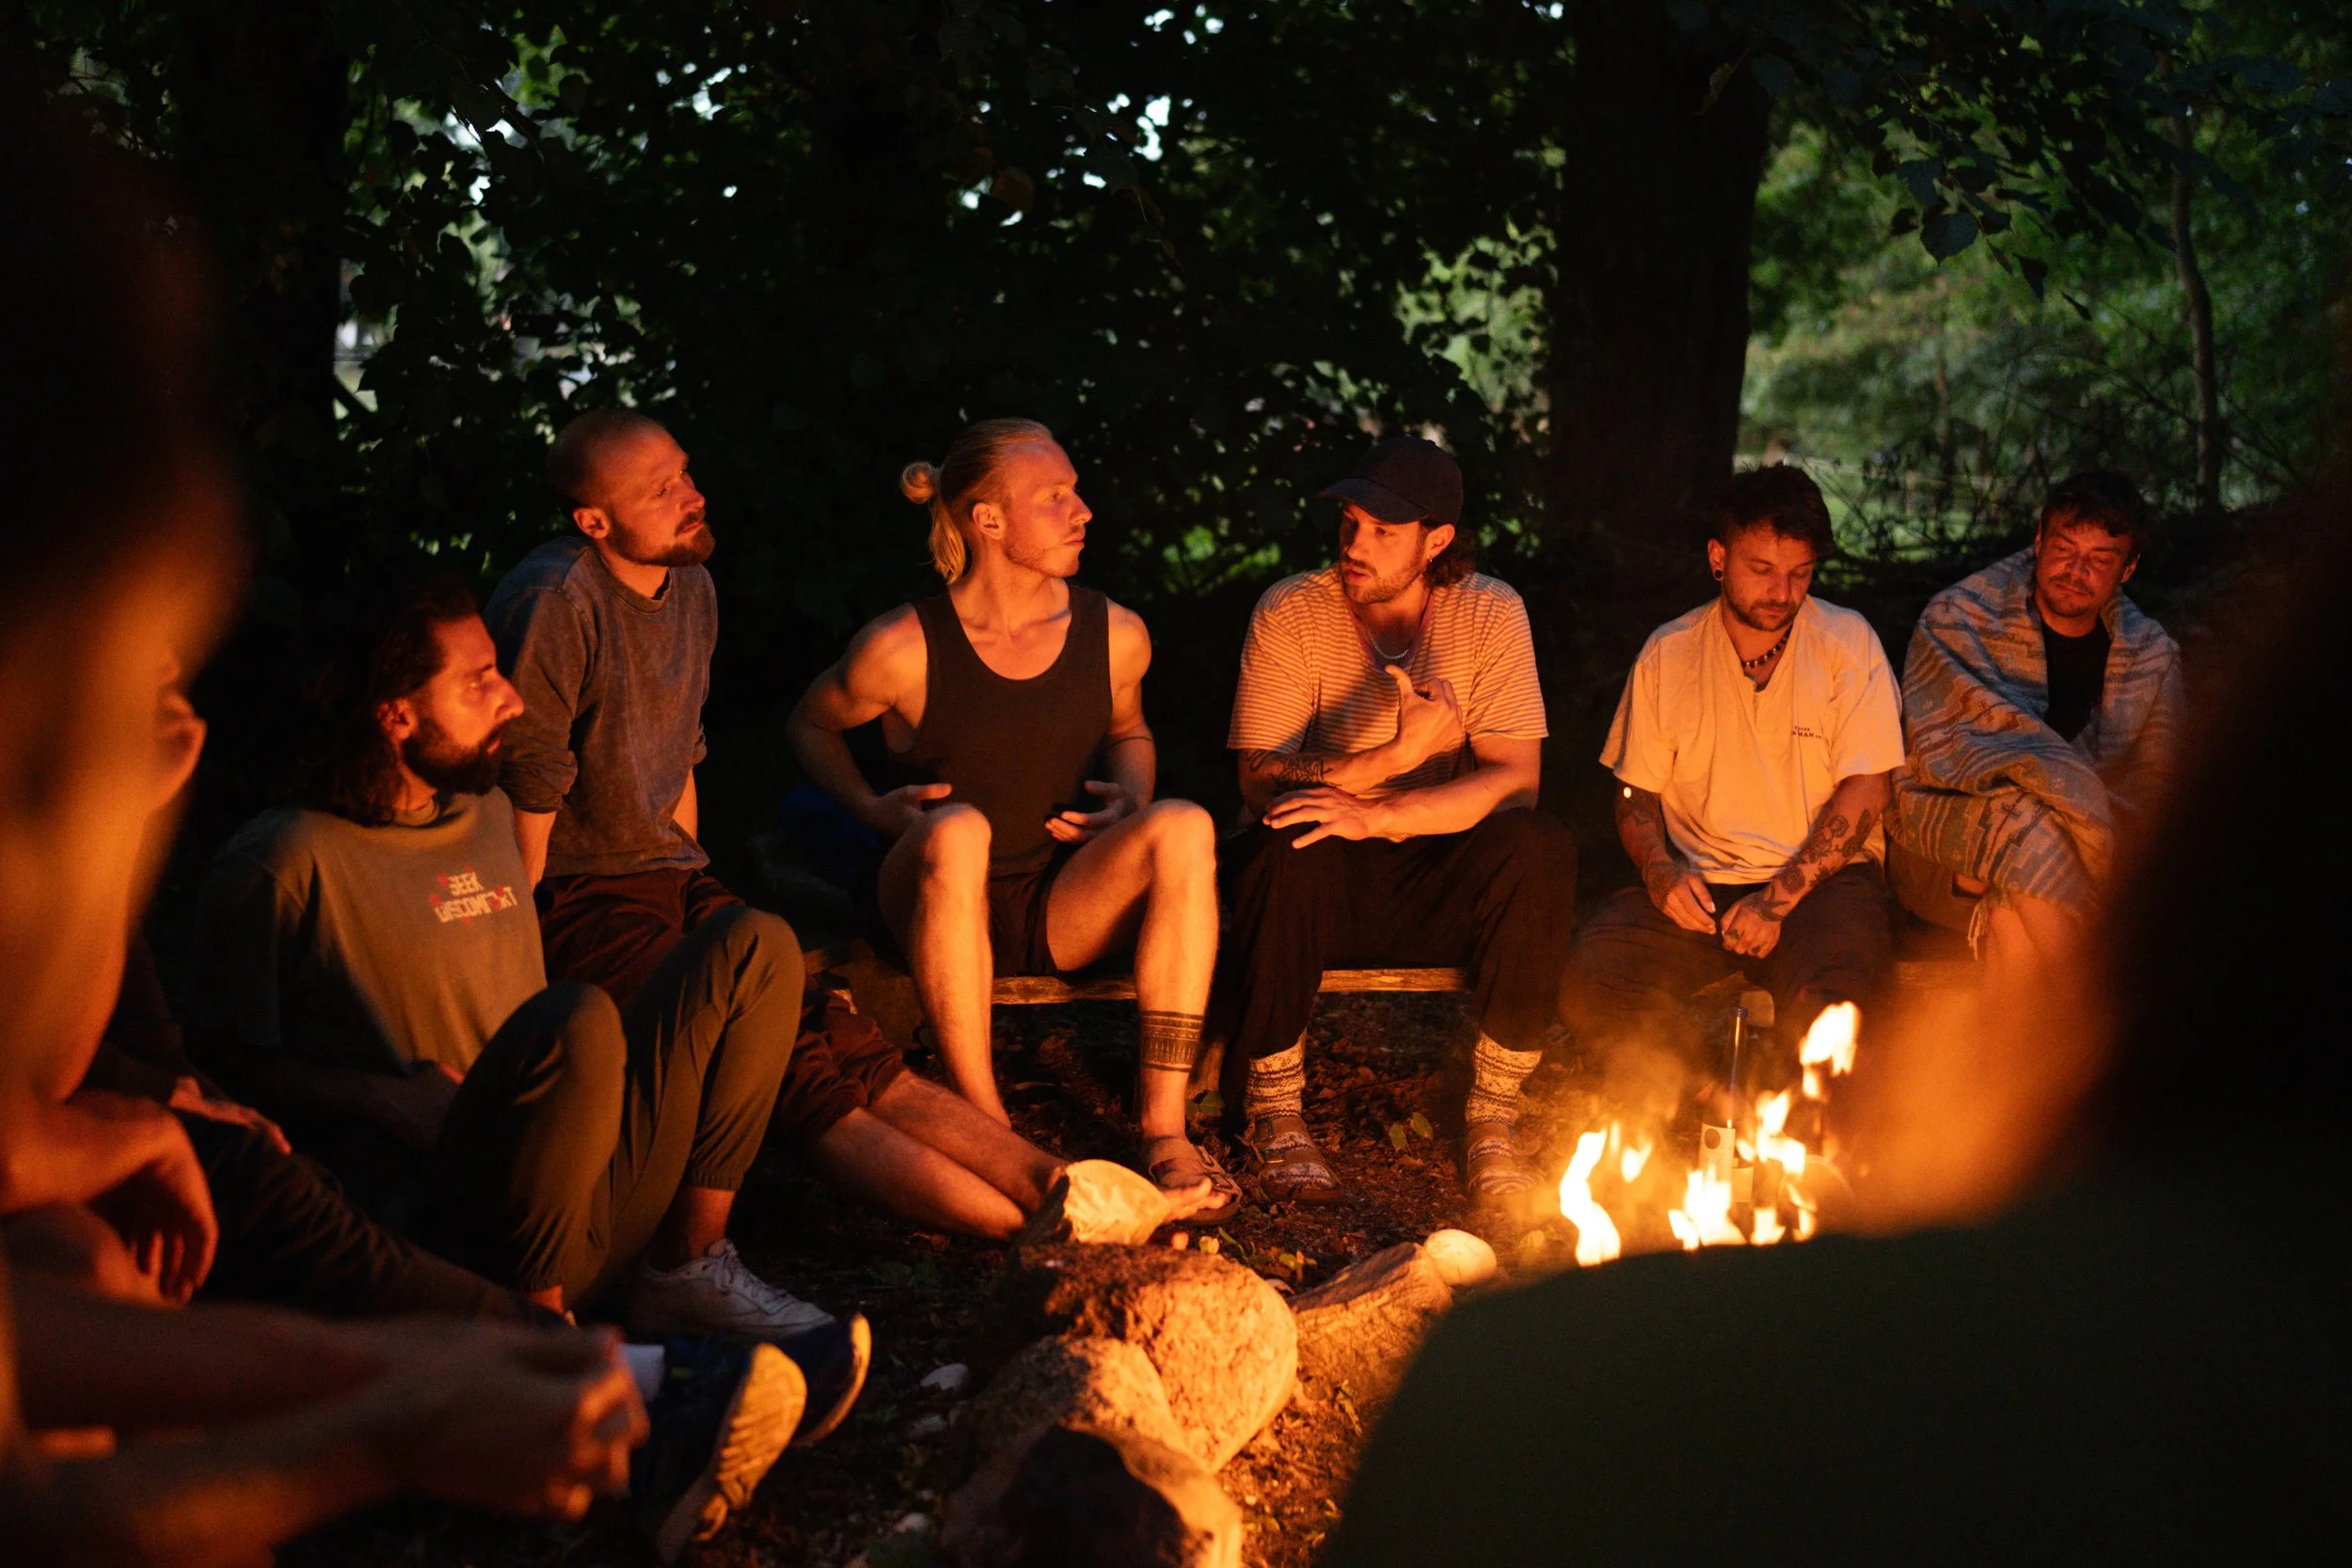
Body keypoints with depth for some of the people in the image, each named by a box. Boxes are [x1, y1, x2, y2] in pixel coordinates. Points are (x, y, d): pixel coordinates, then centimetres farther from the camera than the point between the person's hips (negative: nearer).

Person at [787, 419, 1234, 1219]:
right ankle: (985, 1127, -33)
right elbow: (811, 725, 9)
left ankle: (1164, 1128, -28)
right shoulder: (902, 649, -11)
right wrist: (872, 808, -8)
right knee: (958, 828, -37)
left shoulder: (1115, 635, -1)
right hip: (938, 908, -3)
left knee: (1184, 825, -25)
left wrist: (1131, 797, -1)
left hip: (1064, 908, 3)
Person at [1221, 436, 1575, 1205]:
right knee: (1286, 847, -35)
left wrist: (1376, 815, -29)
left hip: (1437, 881, 1)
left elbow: (1515, 780, -15)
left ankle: (1491, 1115, -16)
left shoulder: (1490, 614, -4)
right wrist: (1399, 753, -29)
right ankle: (1275, 1109, -16)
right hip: (1318, 883, -1)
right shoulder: (1289, 613, -7)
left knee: (1541, 847, -28)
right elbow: (1263, 780, -16)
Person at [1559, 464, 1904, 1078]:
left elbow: (1864, 793, -3)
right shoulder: (1667, 653, 9)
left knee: (1822, 1005, -35)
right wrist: (1660, 873, -9)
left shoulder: (1847, 642, 2)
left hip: (1821, 875, -2)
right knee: (1589, 982, -26)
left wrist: (1780, 897, -14)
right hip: (1699, 883, 3)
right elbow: (1636, 794, 14)